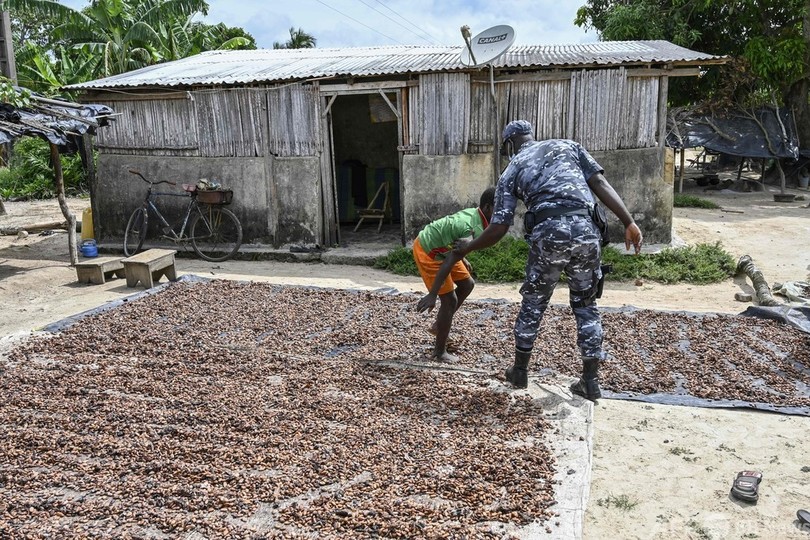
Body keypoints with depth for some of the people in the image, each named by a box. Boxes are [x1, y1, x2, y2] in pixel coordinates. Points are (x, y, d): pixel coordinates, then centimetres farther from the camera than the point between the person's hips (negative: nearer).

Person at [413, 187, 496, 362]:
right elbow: (449, 264, -31)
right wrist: (432, 295, -30)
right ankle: (440, 351, 7)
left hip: (437, 249, 10)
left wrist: (462, 259, 17)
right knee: (450, 300, -7)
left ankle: (438, 326, 26)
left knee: (467, 284, 16)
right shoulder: (475, 230, -30)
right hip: (427, 253, -10)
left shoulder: (473, 213, -2)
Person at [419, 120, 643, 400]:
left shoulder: (511, 170, 17)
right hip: (586, 230, 2)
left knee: (533, 303, 19)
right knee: (585, 305, 18)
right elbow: (600, 183, 8)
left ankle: (520, 370, 31)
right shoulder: (568, 145, 22)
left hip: (548, 233, -1)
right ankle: (590, 380, 18)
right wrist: (628, 222, 5)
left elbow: (499, 227, 9)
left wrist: (461, 251, 22)